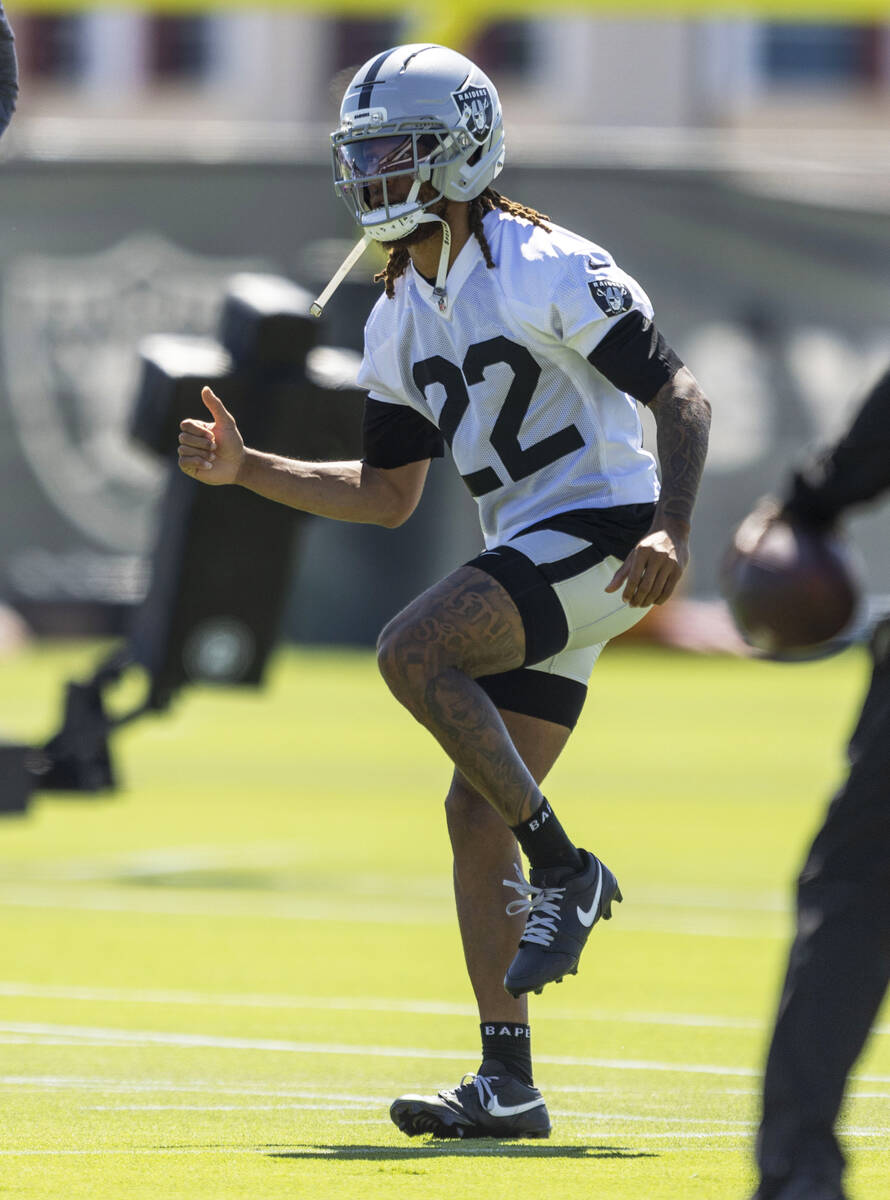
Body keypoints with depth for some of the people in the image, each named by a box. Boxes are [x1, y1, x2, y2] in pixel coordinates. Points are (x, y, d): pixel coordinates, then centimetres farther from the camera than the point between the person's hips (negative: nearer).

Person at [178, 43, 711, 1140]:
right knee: (476, 813, 2)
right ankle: (507, 1085, 3)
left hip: (600, 535, -9)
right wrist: (245, 470, 8)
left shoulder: (547, 270, -12)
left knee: (412, 653, -26)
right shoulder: (401, 317, 13)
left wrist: (671, 528, -28)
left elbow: (680, 397, -14)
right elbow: (387, 495, 19)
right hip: (531, 557, 9)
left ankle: (564, 871, -14)